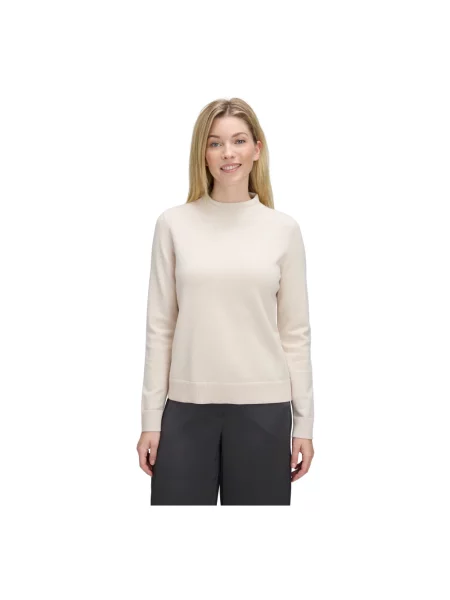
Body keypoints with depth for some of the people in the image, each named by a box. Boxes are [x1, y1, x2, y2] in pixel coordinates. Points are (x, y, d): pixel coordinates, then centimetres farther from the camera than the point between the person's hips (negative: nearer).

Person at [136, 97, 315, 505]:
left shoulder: (283, 229, 2)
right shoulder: (174, 224, 1)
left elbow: (296, 331, 3)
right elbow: (160, 326, 2)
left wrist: (304, 422, 1)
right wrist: (151, 417, 0)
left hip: (262, 407, 0)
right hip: (188, 406, 0)